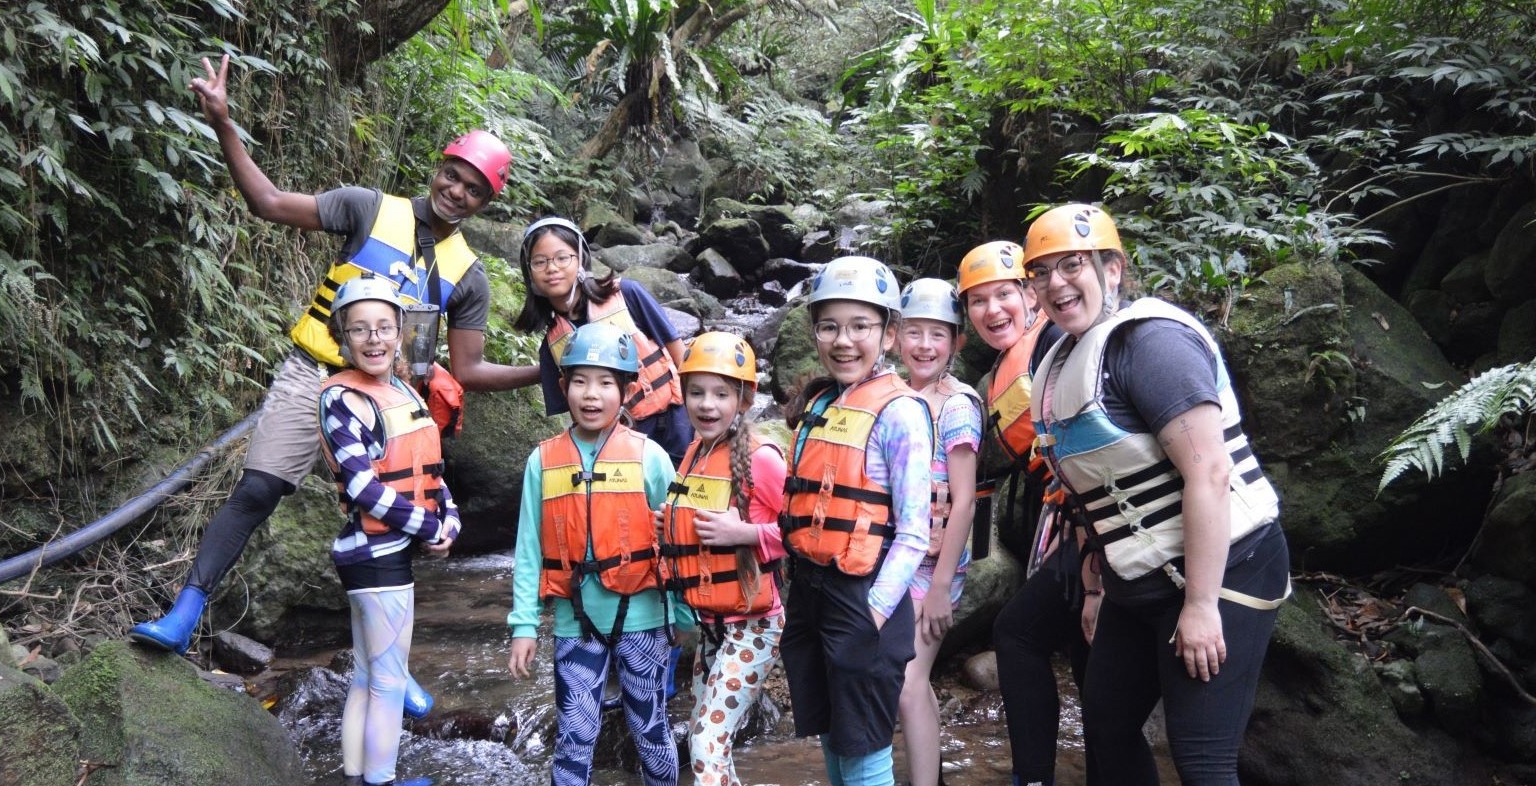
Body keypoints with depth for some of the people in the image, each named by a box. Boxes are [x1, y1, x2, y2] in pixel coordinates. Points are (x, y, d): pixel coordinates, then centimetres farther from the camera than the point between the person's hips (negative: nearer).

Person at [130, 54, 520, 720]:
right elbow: (270, 203, -8)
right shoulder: (371, 209, -1)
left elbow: (467, 371, 5)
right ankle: (184, 615, -2)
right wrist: (223, 124, -17)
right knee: (256, 491, -13)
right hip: (313, 375, -2)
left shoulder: (467, 276, 6)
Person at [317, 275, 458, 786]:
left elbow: (427, 467, 13)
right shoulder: (341, 397, -13)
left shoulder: (403, 391, 11)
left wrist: (451, 517, -4)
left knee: (366, 681, 15)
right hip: (377, 553, -8)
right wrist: (432, 529, -13)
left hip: (390, 551, 8)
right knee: (390, 683, 0)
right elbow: (364, 487, -19)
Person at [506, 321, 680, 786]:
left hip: (640, 617, -1)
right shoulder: (543, 461, -2)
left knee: (650, 728, 14)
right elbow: (529, 549, 0)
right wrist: (523, 624, -1)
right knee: (575, 736, 7)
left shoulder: (648, 456, -6)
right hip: (575, 623, 1)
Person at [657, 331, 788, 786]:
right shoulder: (694, 455, 6)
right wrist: (669, 527, 3)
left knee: (708, 743, -11)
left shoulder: (760, 458, -17)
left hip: (753, 624, -8)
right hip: (709, 622, 8)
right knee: (703, 739, 18)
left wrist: (744, 533, -26)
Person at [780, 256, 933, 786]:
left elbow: (913, 534, -15)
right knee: (831, 742, 19)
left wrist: (874, 612, -20)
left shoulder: (899, 412, -13)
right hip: (808, 588, 7)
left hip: (863, 598, -7)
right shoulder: (816, 405, 9)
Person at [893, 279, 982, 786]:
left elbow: (963, 501, -13)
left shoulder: (957, 405, -9)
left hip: (933, 562, -6)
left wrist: (940, 585, -16)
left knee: (905, 682, -10)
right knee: (912, 680, 14)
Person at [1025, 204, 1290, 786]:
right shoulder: (1063, 362, 10)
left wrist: (1200, 604, -24)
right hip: (1141, 584, 9)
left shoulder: (1148, 339, -17)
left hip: (1219, 571, -9)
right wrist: (1097, 585, 18)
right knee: (1106, 729, 18)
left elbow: (1209, 472, -24)